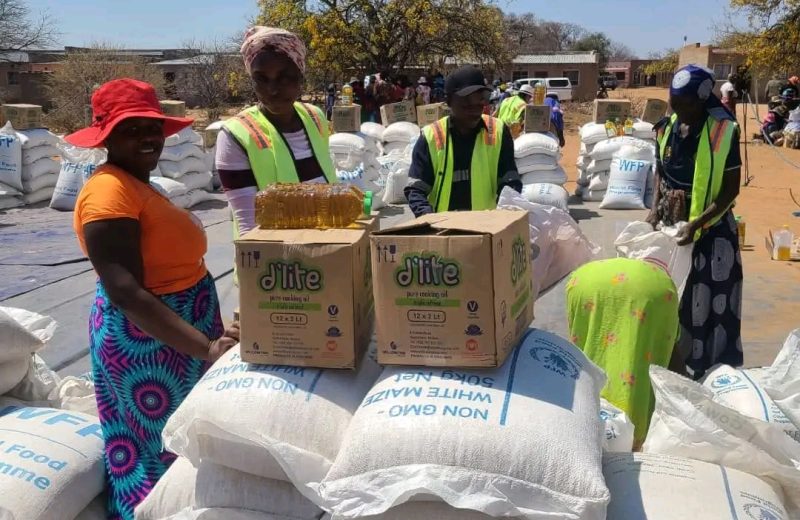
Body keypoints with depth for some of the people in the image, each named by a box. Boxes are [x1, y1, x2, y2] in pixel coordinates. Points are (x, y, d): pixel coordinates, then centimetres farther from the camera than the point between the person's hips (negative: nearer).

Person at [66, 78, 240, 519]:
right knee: (159, 453, 2)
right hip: (148, 343, -10)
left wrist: (207, 335, 19)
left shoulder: (138, 184, 10)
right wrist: (205, 347, -33)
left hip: (179, 336, 10)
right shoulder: (109, 191, -20)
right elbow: (126, 293, -28)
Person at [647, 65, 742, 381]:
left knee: (704, 300, 0)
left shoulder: (723, 132, -17)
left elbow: (731, 189, -14)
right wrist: (656, 209, 0)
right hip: (670, 221, 5)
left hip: (709, 228, -5)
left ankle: (702, 369, 15)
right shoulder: (668, 127, -1)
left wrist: (696, 224, -23)